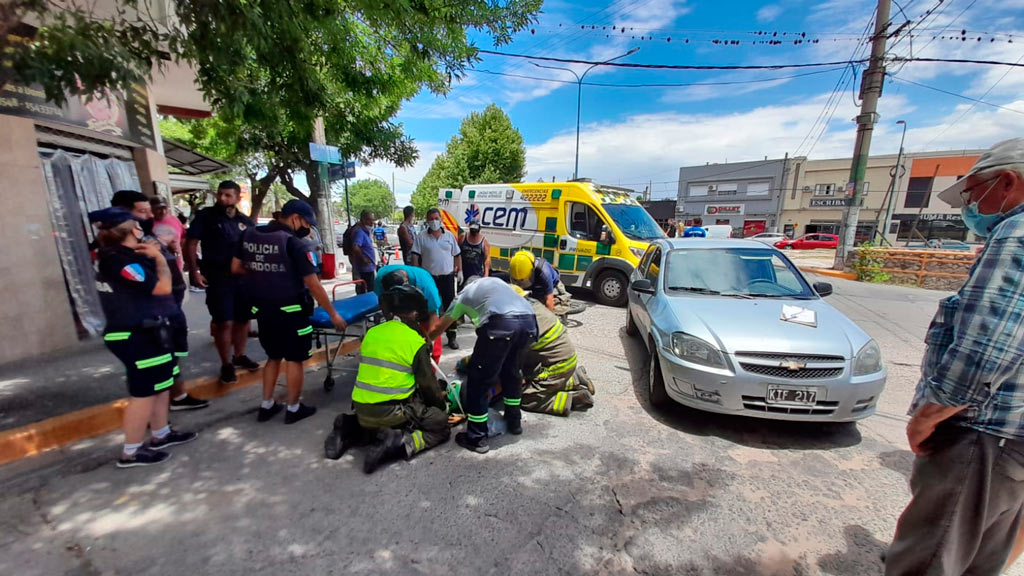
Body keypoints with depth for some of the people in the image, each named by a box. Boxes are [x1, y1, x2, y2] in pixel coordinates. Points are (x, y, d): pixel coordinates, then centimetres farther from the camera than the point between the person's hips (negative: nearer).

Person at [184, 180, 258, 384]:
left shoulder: (245, 221, 8)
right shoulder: (205, 216, -2)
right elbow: (190, 243, -4)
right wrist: (194, 271, -13)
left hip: (243, 277, 4)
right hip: (218, 278, -4)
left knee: (243, 319, 12)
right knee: (224, 322, -2)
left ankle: (239, 356, 29)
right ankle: (226, 364, 11)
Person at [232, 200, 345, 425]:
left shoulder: (249, 235, 3)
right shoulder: (296, 243, -17)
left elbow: (236, 268, 11)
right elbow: (313, 284, -17)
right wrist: (333, 314, -10)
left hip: (262, 310, 7)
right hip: (290, 311, -6)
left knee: (273, 356, 22)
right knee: (294, 359, 8)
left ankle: (266, 406, 28)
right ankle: (294, 409, 19)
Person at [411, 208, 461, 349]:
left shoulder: (449, 235, 6)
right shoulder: (421, 237, 0)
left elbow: (457, 255, 10)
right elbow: (415, 257, -3)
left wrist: (459, 272, 5)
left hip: (447, 277, 1)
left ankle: (451, 337, 16)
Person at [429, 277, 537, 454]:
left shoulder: (464, 294, 29)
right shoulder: (496, 282, 39)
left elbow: (438, 329, 37)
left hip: (501, 324, -5)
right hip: (530, 321, 6)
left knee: (479, 379, 12)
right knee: (511, 369, 28)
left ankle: (477, 438, 19)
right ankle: (514, 420, 42)